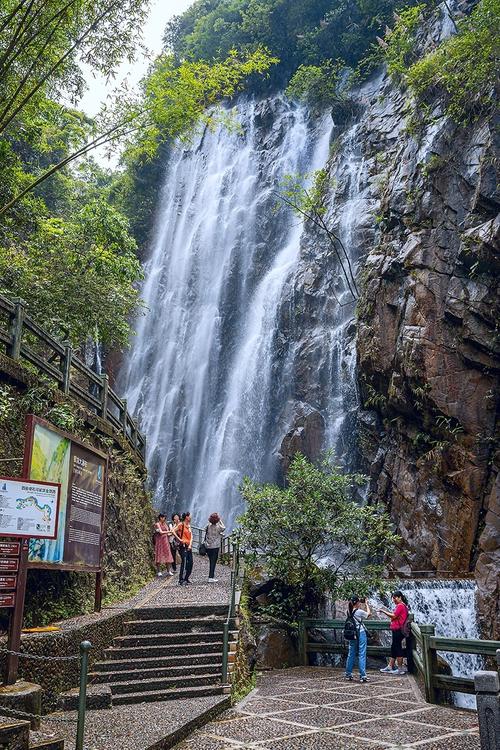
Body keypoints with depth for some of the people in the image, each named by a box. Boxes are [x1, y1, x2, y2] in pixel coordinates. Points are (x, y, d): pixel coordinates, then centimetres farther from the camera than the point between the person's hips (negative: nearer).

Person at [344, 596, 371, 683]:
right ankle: (362, 676, -4)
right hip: (361, 633, -7)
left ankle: (348, 674, 20)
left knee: (351, 654, 13)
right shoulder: (359, 611, -14)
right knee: (362, 655, -3)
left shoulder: (350, 612, 5)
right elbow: (369, 613, 2)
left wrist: (363, 604, 15)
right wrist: (366, 604, 10)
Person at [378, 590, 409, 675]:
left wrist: (384, 611, -12)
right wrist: (386, 610, 7)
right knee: (394, 648, 14)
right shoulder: (402, 605, 18)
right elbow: (395, 615, 16)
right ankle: (390, 667, 20)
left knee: (397, 648, -5)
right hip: (396, 630, 11)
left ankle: (400, 669, 1)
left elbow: (394, 616, -18)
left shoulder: (400, 605, -14)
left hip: (398, 630, -11)